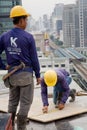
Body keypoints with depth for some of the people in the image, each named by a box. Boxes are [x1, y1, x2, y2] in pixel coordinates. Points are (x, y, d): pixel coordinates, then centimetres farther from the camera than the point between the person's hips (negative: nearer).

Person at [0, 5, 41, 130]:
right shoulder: (28, 37, -13)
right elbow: (34, 59, -9)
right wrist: (38, 75, 1)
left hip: (12, 73, 5)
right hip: (26, 74, -5)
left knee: (13, 101, 17)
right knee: (25, 102, 6)